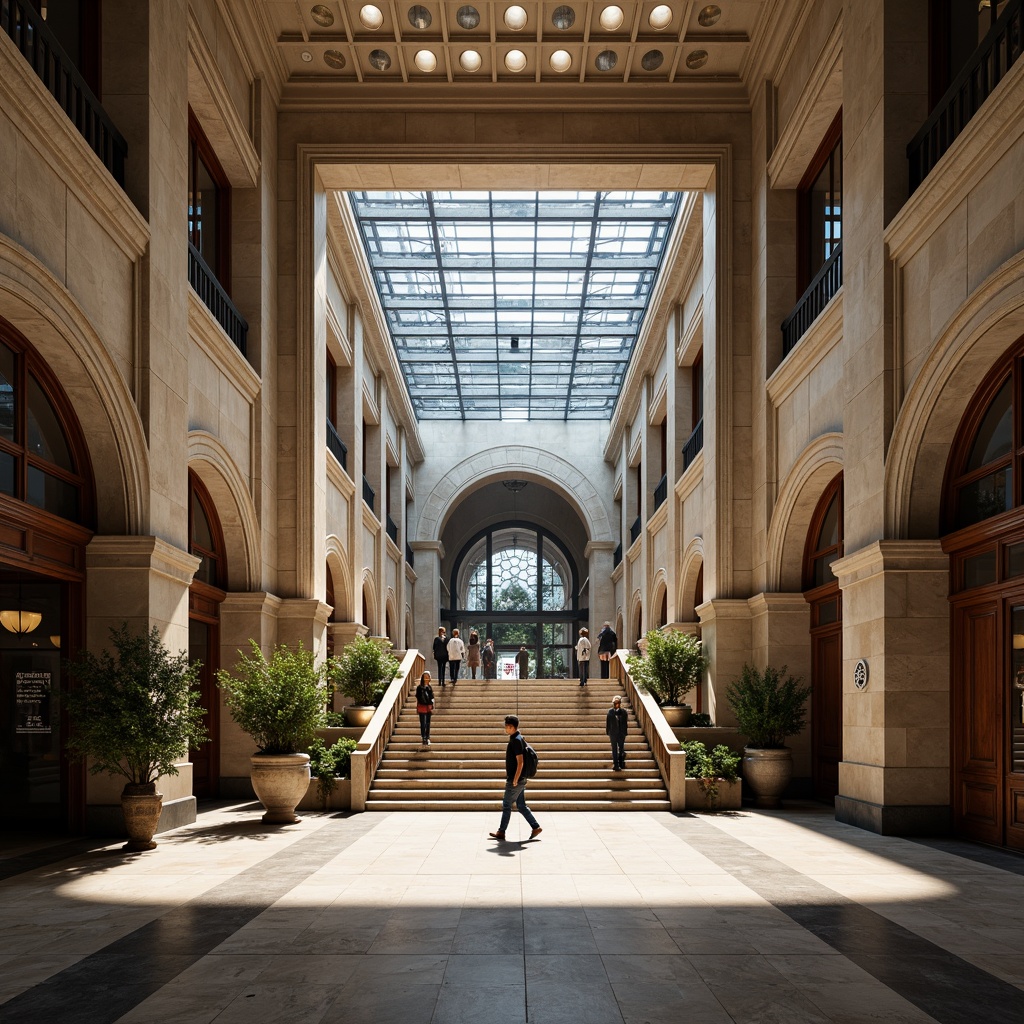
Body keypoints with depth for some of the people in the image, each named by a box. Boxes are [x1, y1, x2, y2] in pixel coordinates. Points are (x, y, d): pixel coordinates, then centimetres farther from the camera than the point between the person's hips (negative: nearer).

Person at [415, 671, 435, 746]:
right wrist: (417, 708, -1)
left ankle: (427, 738, 19)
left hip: (429, 707, 4)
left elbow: (432, 698, 11)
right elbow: (418, 698, -1)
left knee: (428, 723, 10)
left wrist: (432, 707, 8)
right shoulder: (419, 688, -4)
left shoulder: (430, 687, 6)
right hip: (422, 707, -4)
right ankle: (424, 738, -5)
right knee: (423, 723, -6)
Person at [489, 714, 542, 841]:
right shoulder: (518, 739, 12)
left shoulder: (516, 741, -18)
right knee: (521, 806, 12)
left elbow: (520, 762, -22)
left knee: (506, 805, -1)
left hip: (515, 781, -10)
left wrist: (515, 780, -20)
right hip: (520, 780, 10)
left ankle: (501, 833, 6)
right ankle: (536, 827, 12)